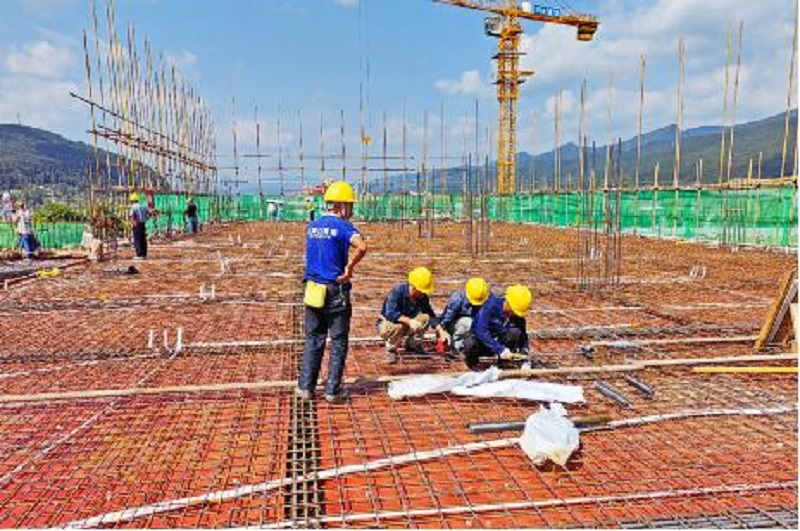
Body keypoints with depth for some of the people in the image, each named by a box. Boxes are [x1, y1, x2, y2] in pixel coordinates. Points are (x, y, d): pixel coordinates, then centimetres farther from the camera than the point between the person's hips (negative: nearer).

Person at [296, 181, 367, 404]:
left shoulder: (312, 226, 11)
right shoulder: (342, 226, -10)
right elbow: (361, 247, -29)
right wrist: (349, 268, -16)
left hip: (313, 290, 6)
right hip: (335, 291, -6)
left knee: (313, 341, 14)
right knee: (338, 342, 6)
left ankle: (306, 387, 17)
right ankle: (333, 390, 10)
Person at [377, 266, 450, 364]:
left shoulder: (422, 297, -11)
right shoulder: (398, 291, -28)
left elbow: (431, 315, -7)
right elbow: (390, 313, -38)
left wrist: (442, 332, -19)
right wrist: (409, 321, -47)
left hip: (406, 324, 5)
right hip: (386, 324, -5)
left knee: (425, 318, -19)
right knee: (397, 326, -39)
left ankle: (412, 344, 5)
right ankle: (391, 350, -8)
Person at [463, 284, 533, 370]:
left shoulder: (518, 316, -11)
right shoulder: (491, 305, -26)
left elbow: (523, 336, 0)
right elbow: (481, 331, -34)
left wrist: (524, 352, -20)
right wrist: (500, 349, -39)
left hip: (499, 341, 3)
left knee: (515, 332, -25)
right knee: (470, 344, -38)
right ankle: (472, 360, -1)